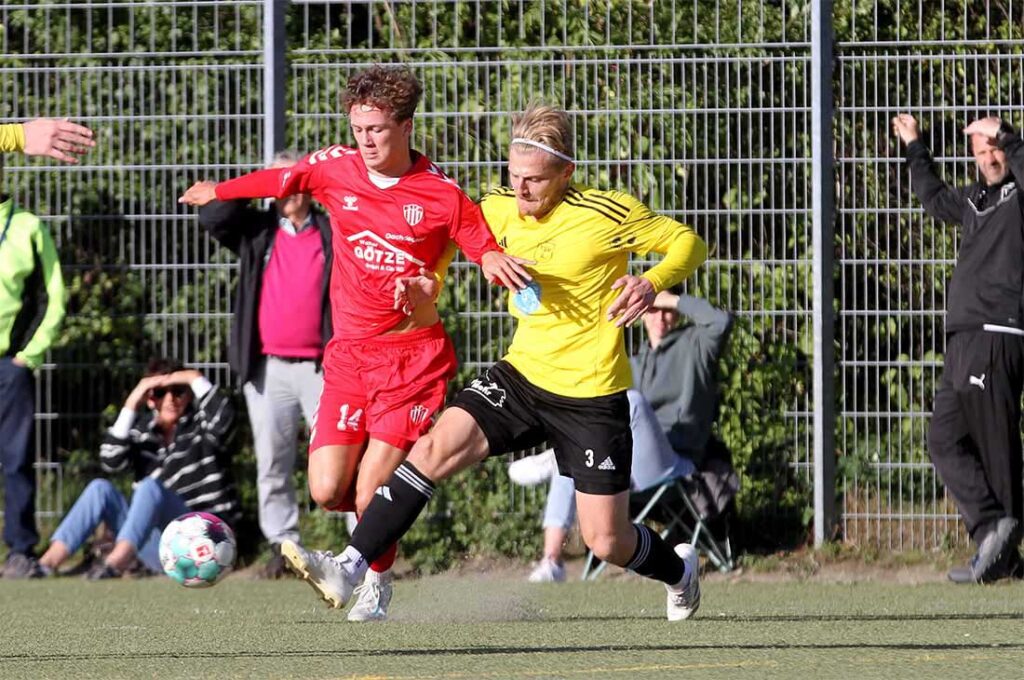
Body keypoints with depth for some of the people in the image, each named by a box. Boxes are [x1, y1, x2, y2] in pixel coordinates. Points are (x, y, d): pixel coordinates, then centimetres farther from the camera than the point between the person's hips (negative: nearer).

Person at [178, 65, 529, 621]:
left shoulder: (441, 195, -8)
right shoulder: (335, 168, 2)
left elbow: (488, 250, -3)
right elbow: (278, 180, 21)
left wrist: (495, 261, -28)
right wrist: (217, 191, 37)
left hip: (414, 355, -4)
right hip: (350, 351, 4)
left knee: (370, 492, -12)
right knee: (326, 492, -7)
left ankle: (377, 583, 17)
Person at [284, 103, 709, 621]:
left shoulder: (606, 214, -16)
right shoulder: (501, 210, -2)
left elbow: (688, 243, -7)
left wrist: (652, 282, -26)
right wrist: (428, 281, 0)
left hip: (591, 397, -4)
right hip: (522, 375, 4)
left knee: (607, 544, 1)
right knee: (437, 446, -20)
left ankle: (678, 570, 37)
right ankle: (348, 570, -24)